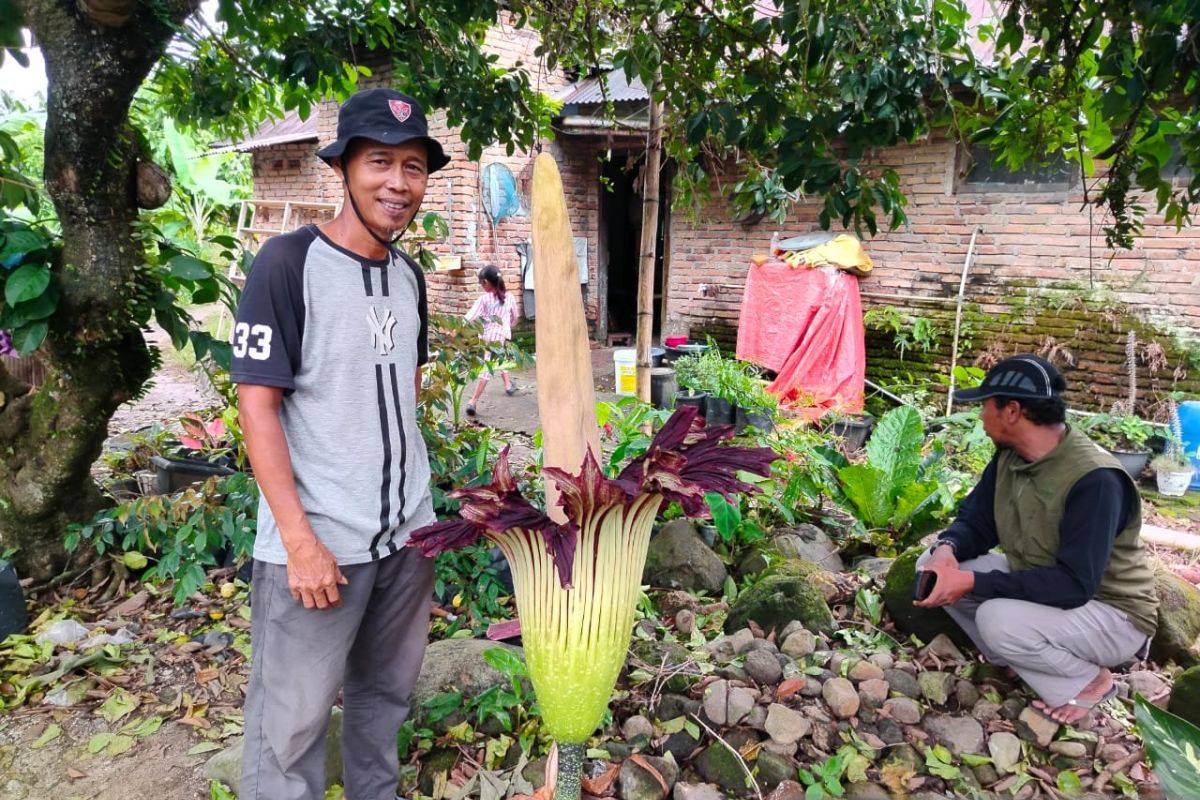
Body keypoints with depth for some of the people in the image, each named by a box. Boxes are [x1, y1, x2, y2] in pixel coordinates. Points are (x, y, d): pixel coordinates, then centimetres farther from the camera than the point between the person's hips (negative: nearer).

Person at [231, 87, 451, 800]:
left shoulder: (408, 274, 7)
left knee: (385, 693, 19)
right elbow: (257, 402, -13)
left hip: (408, 531, 6)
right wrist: (300, 540, -17)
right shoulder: (289, 262, -11)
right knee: (292, 720, 5)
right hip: (317, 540, -6)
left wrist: (415, 495, 14)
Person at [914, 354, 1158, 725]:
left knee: (999, 620, -35)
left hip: (1111, 614, -7)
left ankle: (1087, 680, -4)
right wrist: (947, 548, -23)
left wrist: (972, 583, -36)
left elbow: (1073, 585, -34)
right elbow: (976, 521, 1)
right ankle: (1022, 659, 3)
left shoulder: (1095, 480, -30)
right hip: (1034, 585, 7)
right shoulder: (1009, 456, -5)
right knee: (932, 565, -8)